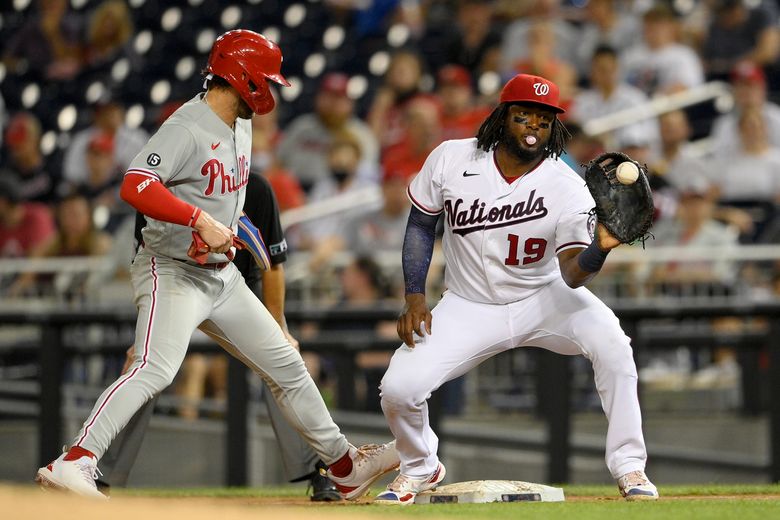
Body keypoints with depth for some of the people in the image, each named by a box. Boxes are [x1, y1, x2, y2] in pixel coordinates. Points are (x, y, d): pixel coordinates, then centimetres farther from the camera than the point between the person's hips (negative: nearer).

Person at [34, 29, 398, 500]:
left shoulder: (241, 125, 10)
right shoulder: (188, 129, -19)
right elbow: (135, 187, -32)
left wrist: (222, 233, 9)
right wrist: (200, 220, -38)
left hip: (222, 275, 9)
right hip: (172, 272, -9)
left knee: (287, 366, 13)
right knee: (156, 369, -28)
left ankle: (343, 466, 25)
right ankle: (73, 464, -33)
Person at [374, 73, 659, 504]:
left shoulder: (567, 189, -19)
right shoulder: (451, 160, -13)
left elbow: (571, 274, -28)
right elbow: (421, 224, 2)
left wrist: (599, 248, -50)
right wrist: (414, 297, -7)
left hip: (543, 298, -1)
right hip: (470, 306, 1)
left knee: (611, 345, -29)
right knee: (399, 388, -16)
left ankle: (628, 468, -14)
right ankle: (420, 468, 18)